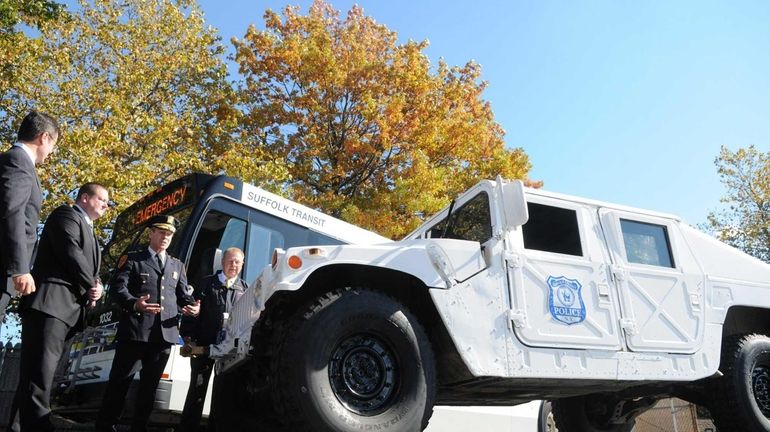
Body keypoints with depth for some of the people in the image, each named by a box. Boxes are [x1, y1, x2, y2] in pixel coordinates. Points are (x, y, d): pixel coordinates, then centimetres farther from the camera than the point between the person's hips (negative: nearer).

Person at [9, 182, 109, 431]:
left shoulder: (88, 232, 31)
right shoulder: (66, 215, 4)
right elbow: (70, 253, -11)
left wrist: (94, 288, 4)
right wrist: (92, 286, -3)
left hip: (69, 308, 9)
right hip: (51, 301, -9)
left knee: (36, 375, 6)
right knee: (39, 375, -16)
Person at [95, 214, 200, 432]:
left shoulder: (177, 265, 22)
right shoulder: (134, 259, 9)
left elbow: (184, 294, 17)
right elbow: (118, 288, -4)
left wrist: (194, 306, -6)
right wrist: (135, 304, -24)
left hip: (164, 333, 4)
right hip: (135, 330, -4)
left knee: (150, 383, 8)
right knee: (120, 379, 2)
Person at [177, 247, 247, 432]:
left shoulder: (245, 289, 11)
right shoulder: (207, 283, 7)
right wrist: (188, 336, -7)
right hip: (204, 344, -1)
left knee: (221, 392, 8)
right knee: (197, 388, 4)